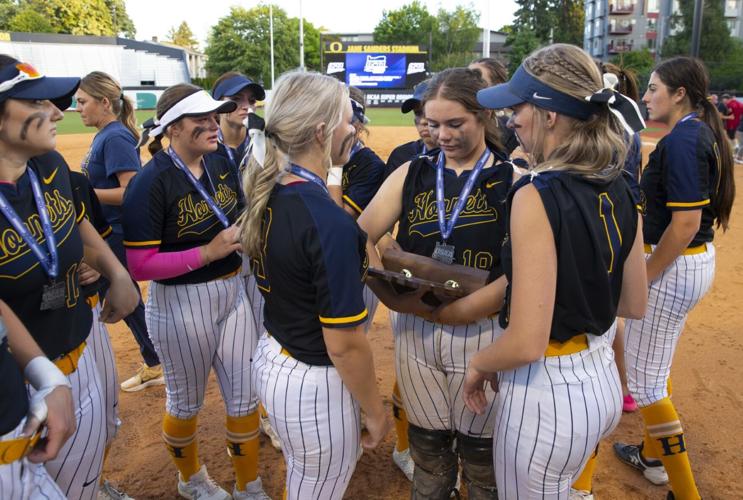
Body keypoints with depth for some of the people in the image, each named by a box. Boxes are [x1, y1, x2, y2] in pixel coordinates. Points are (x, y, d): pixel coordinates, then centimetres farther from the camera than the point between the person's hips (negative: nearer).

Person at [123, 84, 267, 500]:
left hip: (233, 293, 6)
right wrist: (208, 252, -27)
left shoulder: (222, 165, 1)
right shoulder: (151, 183, -18)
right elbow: (139, 265, -21)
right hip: (181, 304, -5)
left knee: (245, 397, 14)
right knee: (186, 402, 18)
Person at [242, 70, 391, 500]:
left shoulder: (268, 193, -4)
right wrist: (376, 412, -9)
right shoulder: (329, 222, -29)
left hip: (271, 358, 8)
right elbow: (344, 344, -23)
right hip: (314, 385, -8)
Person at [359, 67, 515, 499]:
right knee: (427, 449, 19)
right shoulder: (411, 174, 3)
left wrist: (483, 303, -26)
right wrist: (390, 292, -23)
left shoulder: (512, 181, -6)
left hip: (483, 335, -3)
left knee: (480, 457, 15)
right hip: (414, 331, 3)